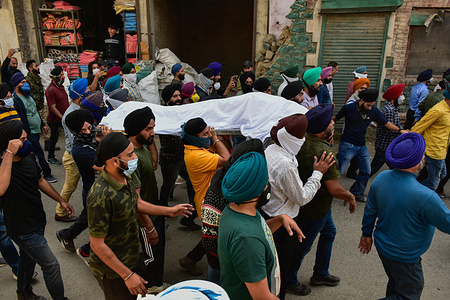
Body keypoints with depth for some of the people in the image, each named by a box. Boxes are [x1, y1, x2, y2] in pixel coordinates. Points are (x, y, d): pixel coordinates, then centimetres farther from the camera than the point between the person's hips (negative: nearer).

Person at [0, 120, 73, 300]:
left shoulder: (28, 157, -4)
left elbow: (40, 181, 12)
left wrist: (61, 201, 16)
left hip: (37, 221, 8)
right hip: (23, 229, -8)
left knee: (28, 258, 29)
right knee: (51, 266, -1)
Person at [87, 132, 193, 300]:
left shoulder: (125, 178, -6)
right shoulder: (101, 196, -34)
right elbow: (97, 245, -27)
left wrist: (169, 211, 12)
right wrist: (127, 275, -23)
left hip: (132, 259, 8)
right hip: (112, 270, -8)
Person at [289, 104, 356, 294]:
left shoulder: (303, 140, -8)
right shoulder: (325, 153, -33)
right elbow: (335, 189, -30)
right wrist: (350, 197, -10)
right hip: (315, 210, -9)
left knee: (329, 232, 28)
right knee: (302, 246, 12)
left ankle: (320, 274, 47)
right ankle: (288, 282, 36)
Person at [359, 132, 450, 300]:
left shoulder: (381, 178, -13)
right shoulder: (425, 197, -34)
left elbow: (370, 209, 0)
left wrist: (367, 233, 14)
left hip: (383, 246, 7)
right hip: (404, 257, -7)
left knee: (396, 284, 29)